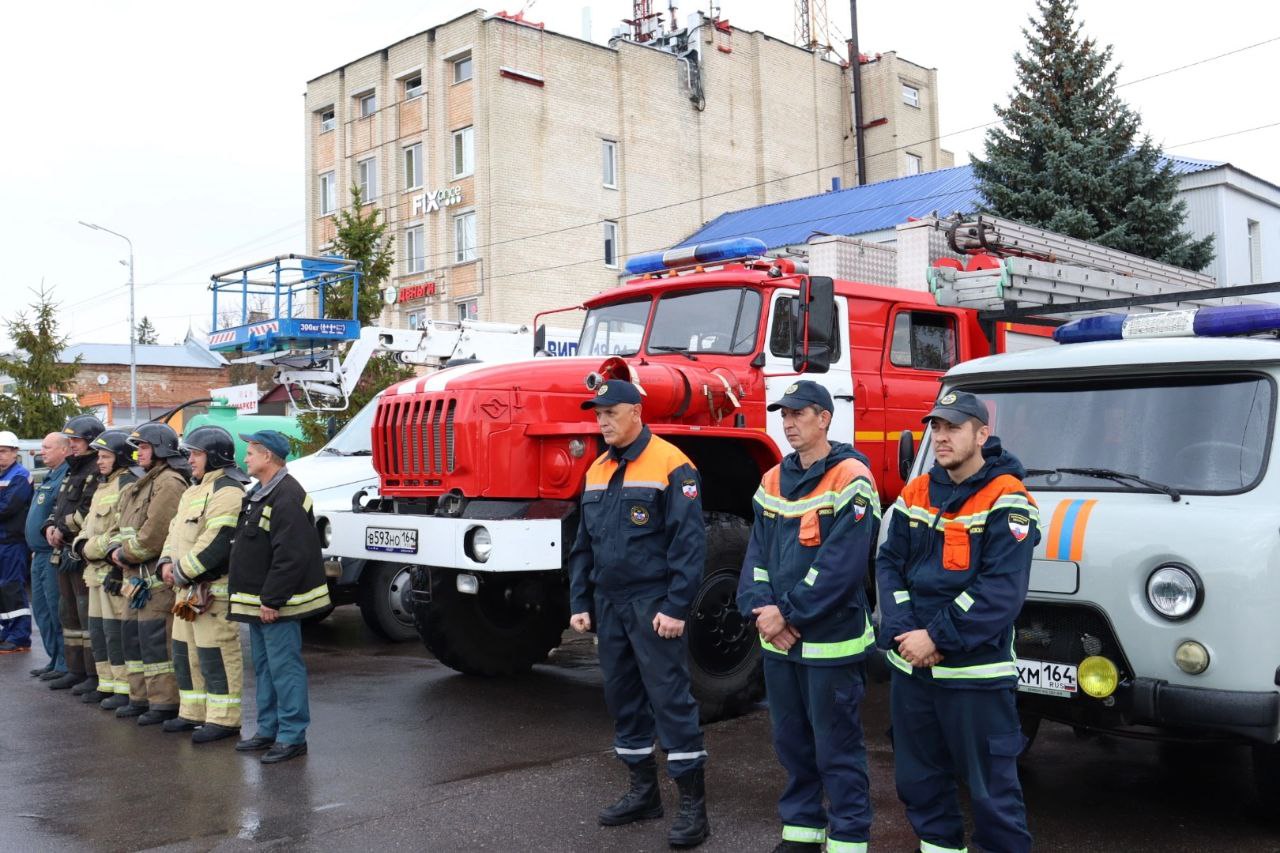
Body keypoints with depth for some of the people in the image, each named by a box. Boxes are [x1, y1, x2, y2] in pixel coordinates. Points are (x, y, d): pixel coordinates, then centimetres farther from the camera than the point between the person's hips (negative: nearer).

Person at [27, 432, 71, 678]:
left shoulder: (66, 478, -15)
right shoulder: (49, 478, 18)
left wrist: (52, 531, -22)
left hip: (54, 556, -11)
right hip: (41, 554, 11)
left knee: (57, 611, -6)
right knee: (41, 610, 14)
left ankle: (65, 664, 0)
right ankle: (55, 659, 23)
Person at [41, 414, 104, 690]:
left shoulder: (99, 472, -13)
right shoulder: (73, 472, 20)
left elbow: (91, 511, -22)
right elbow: (59, 506, 24)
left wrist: (64, 529, -13)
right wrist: (50, 527, 5)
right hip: (65, 553, 11)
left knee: (88, 614, -8)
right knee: (69, 613, 16)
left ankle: (96, 675, -3)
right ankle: (76, 671, 25)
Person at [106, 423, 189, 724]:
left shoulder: (169, 483, -14)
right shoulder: (139, 486, 20)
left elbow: (153, 535, -21)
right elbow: (121, 526, 20)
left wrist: (126, 555, -10)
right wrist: (115, 550, 1)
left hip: (157, 576, -11)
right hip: (135, 575, 11)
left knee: (155, 638, -8)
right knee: (132, 634, 15)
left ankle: (164, 703, -3)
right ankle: (141, 697, 24)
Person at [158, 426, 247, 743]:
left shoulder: (227, 491, -15)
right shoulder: (195, 491, 20)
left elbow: (217, 543, -23)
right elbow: (175, 530, 22)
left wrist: (182, 570, -17)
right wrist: (167, 562, 4)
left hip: (213, 588, -11)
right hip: (189, 587, 11)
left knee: (216, 653, -7)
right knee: (185, 651, 17)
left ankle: (224, 719, 0)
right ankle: (193, 713, 28)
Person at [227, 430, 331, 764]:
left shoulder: (288, 497, -19)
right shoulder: (258, 494, 16)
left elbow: (290, 557, -25)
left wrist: (271, 600, -24)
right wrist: (253, 598, 17)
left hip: (276, 605, -11)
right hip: (258, 602, 11)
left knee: (284, 668, -5)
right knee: (264, 667, 17)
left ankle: (292, 736, 2)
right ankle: (268, 730, 27)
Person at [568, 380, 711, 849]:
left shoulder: (670, 464, -10)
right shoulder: (597, 472, 13)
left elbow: (689, 542, -14)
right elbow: (583, 545, 17)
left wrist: (675, 608, -18)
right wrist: (580, 602, 11)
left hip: (653, 605, -7)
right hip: (608, 604, 7)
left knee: (670, 698, -5)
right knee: (622, 698, 13)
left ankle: (693, 805, 3)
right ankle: (643, 790, 26)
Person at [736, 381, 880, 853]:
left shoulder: (851, 480, -12)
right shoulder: (773, 481, 10)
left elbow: (843, 565, -19)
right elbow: (757, 554, 9)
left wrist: (788, 613, -16)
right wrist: (760, 610, -7)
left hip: (831, 641, -7)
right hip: (779, 642, 7)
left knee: (837, 750, 2)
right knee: (791, 743, 16)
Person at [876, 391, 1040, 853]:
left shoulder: (1006, 501, -11)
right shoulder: (916, 493, 8)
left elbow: (1002, 590, -18)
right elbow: (889, 564, 6)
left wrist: (937, 638, -18)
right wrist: (904, 634, -9)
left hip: (975, 673, -6)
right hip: (910, 666, 6)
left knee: (991, 787, 3)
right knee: (918, 779, 17)